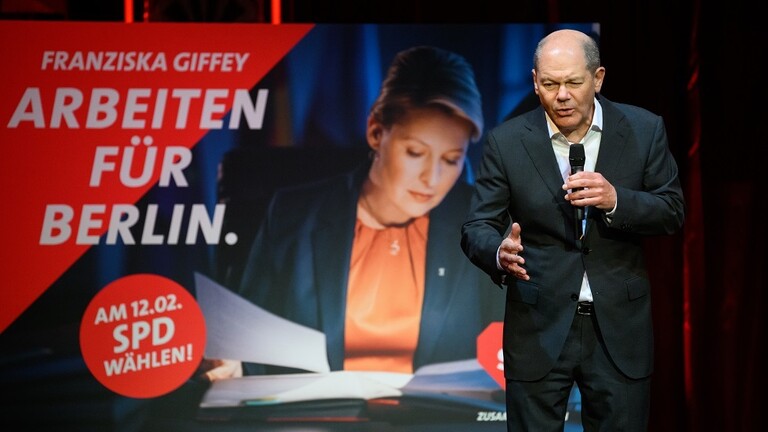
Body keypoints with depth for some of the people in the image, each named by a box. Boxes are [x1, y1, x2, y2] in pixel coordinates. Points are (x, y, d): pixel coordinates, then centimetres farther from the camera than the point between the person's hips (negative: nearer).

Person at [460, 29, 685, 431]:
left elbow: (672, 212, 0)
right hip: (539, 328, -1)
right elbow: (477, 227, -5)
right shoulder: (506, 142, -5)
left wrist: (616, 200, -20)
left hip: (619, 328, 1)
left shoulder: (643, 130, -2)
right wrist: (500, 253, -29)